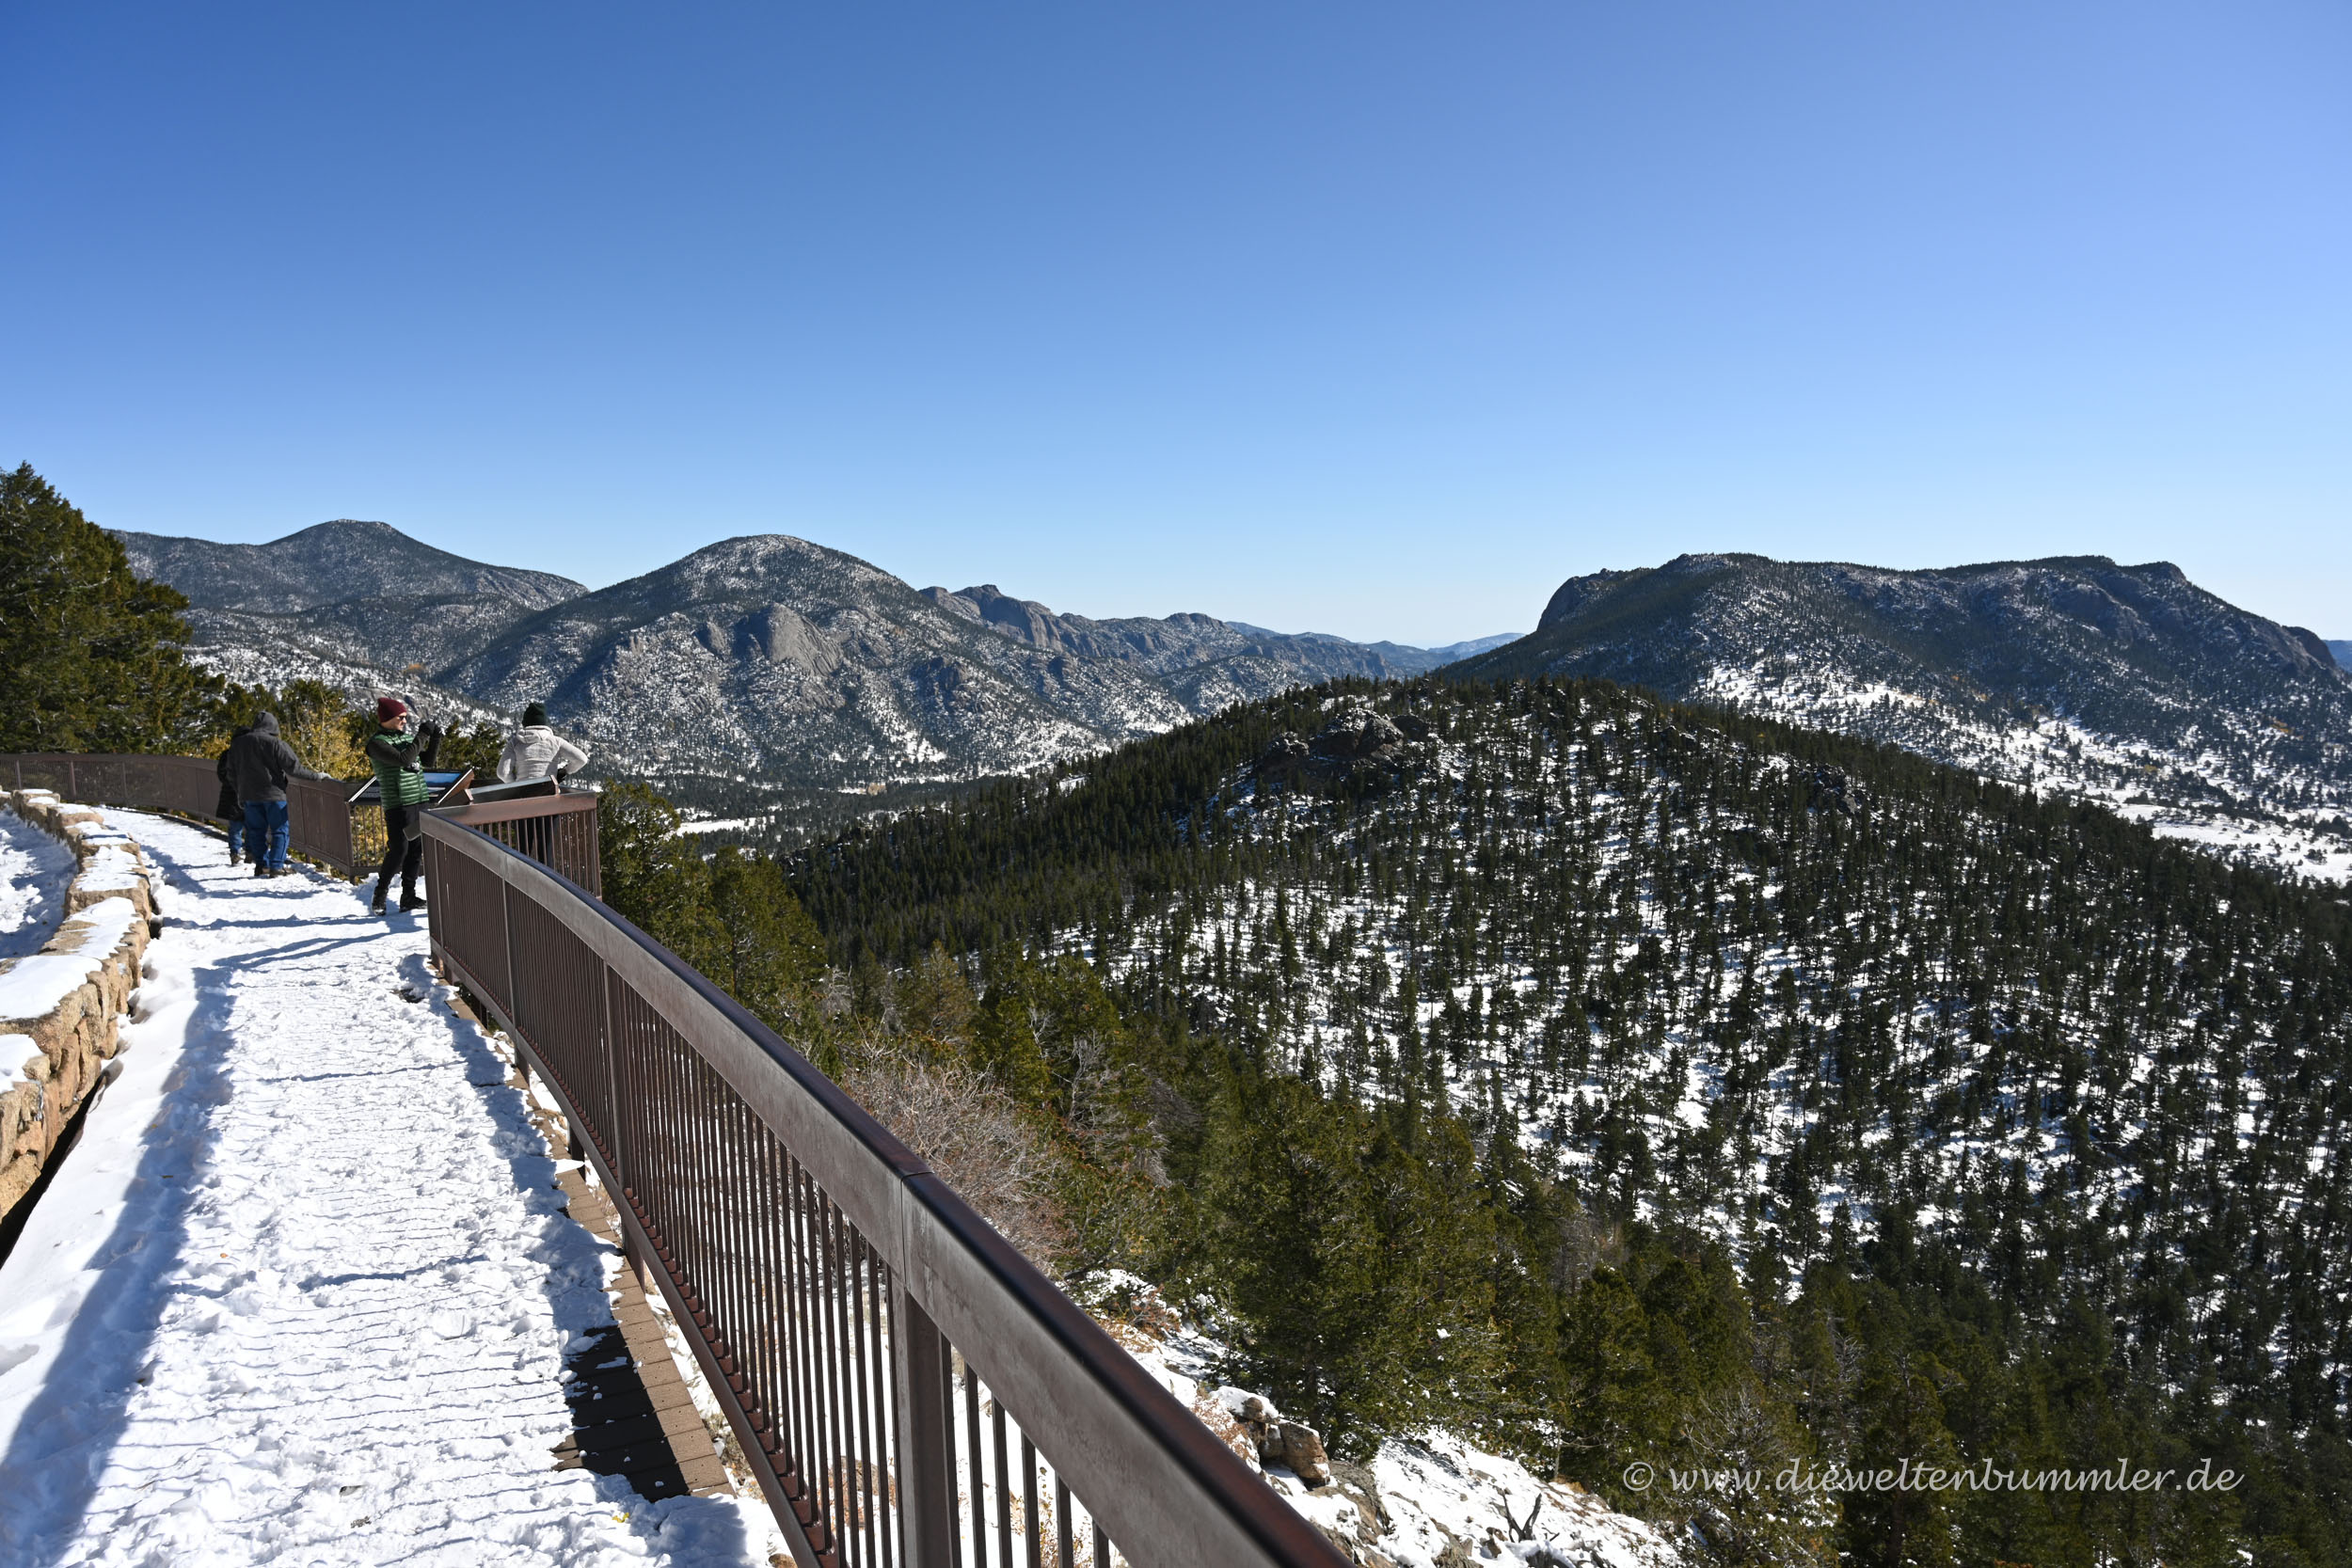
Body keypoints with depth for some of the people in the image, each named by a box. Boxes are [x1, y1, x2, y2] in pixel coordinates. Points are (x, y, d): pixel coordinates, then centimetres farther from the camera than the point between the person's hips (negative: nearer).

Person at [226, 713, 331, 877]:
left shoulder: (237, 744, 8)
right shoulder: (276, 744, -11)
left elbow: (232, 774, 15)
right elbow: (294, 769, -13)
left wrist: (240, 794, 25)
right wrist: (316, 775, -3)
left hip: (249, 796, 5)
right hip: (273, 793, -5)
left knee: (256, 830, 13)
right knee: (279, 830, 2)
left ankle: (261, 865, 12)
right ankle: (276, 866, -4)